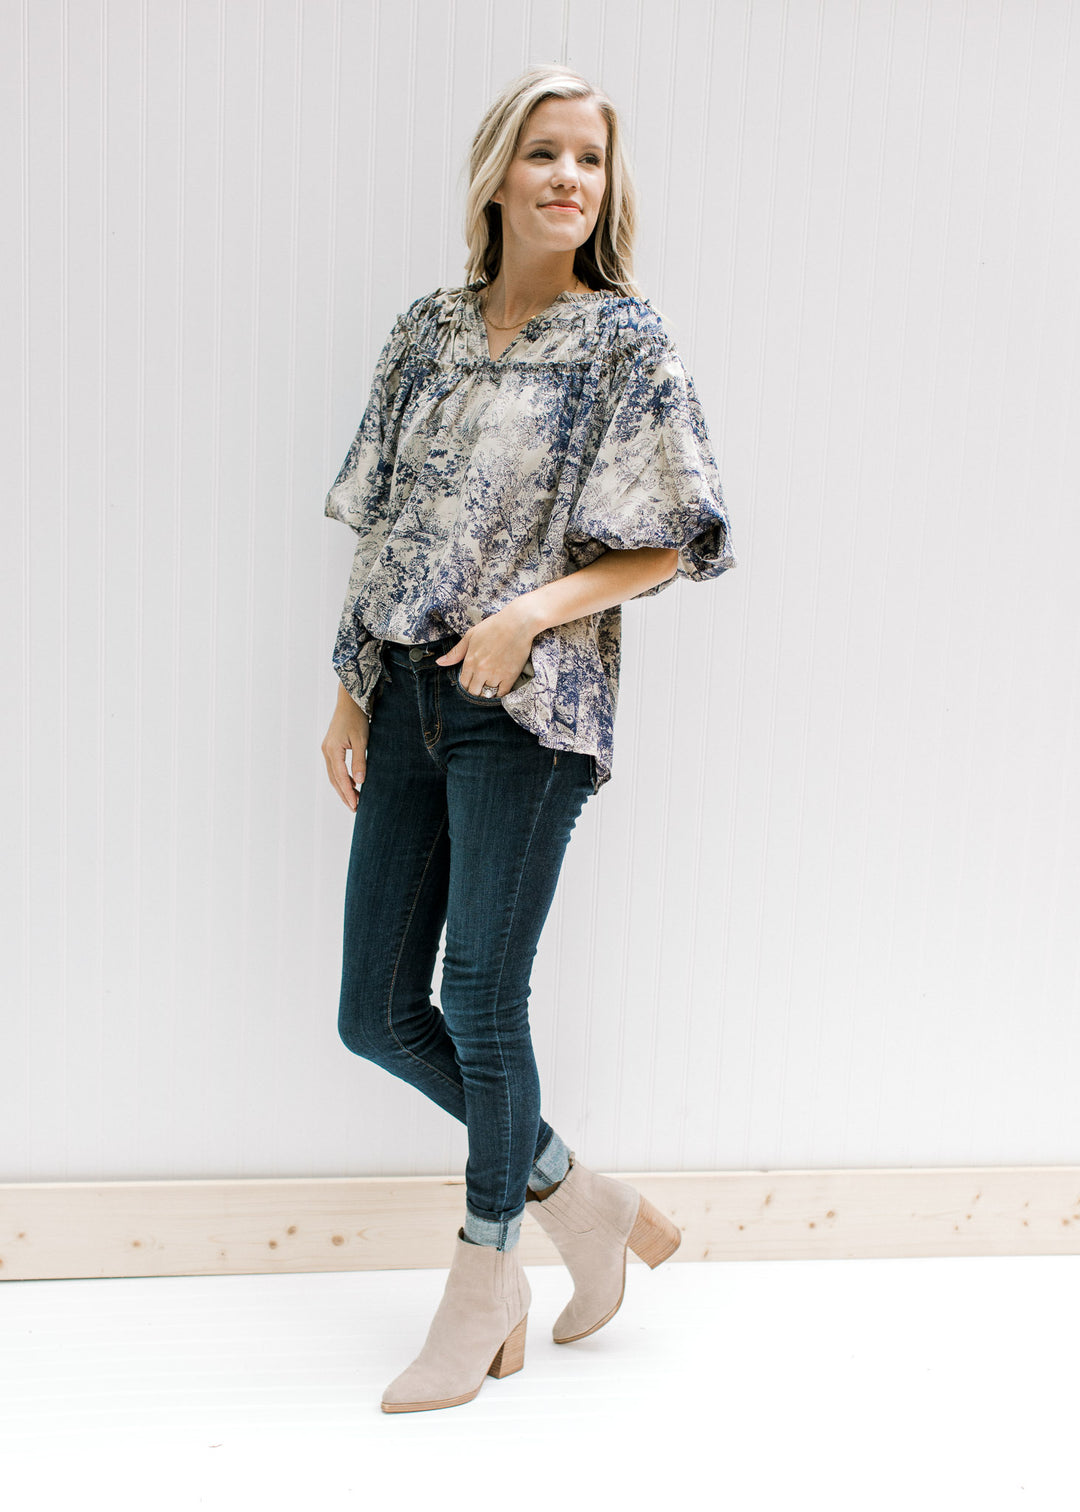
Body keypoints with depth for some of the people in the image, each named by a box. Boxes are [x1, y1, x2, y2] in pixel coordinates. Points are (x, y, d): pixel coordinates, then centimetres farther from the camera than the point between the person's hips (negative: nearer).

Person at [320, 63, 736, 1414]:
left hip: (527, 707, -5)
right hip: (406, 696, 6)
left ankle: (484, 1277, 23)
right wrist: (350, 692, 9)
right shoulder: (430, 329, 11)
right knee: (376, 1015, 7)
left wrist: (535, 609, -18)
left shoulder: (626, 340, -2)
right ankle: (577, 1197, 27)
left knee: (482, 1006, -1)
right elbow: (380, 525, 13)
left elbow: (664, 546, -4)